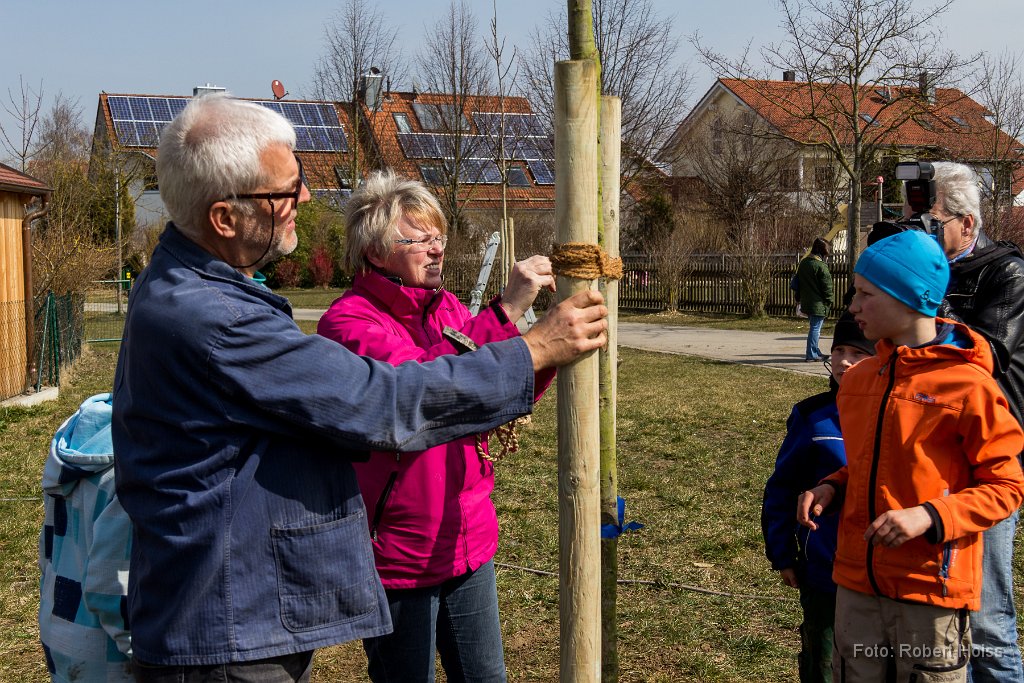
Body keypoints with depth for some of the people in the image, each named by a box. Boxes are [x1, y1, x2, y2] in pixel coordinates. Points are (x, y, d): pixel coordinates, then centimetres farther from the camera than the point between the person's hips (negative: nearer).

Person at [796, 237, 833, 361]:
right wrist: (829, 302, -4)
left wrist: (800, 298, 23)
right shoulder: (821, 266, -17)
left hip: (806, 303, 8)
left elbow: (797, 283, 17)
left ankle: (815, 352, 25)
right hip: (818, 304, -8)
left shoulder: (803, 263, 9)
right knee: (815, 328, -3)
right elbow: (827, 287, -13)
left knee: (814, 327, 18)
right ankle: (811, 355, 0)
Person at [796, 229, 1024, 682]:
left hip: (932, 587, -6)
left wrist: (929, 517, -21)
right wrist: (831, 489, 2)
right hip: (857, 580, 6)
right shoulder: (858, 379, 8)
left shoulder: (967, 385, -12)